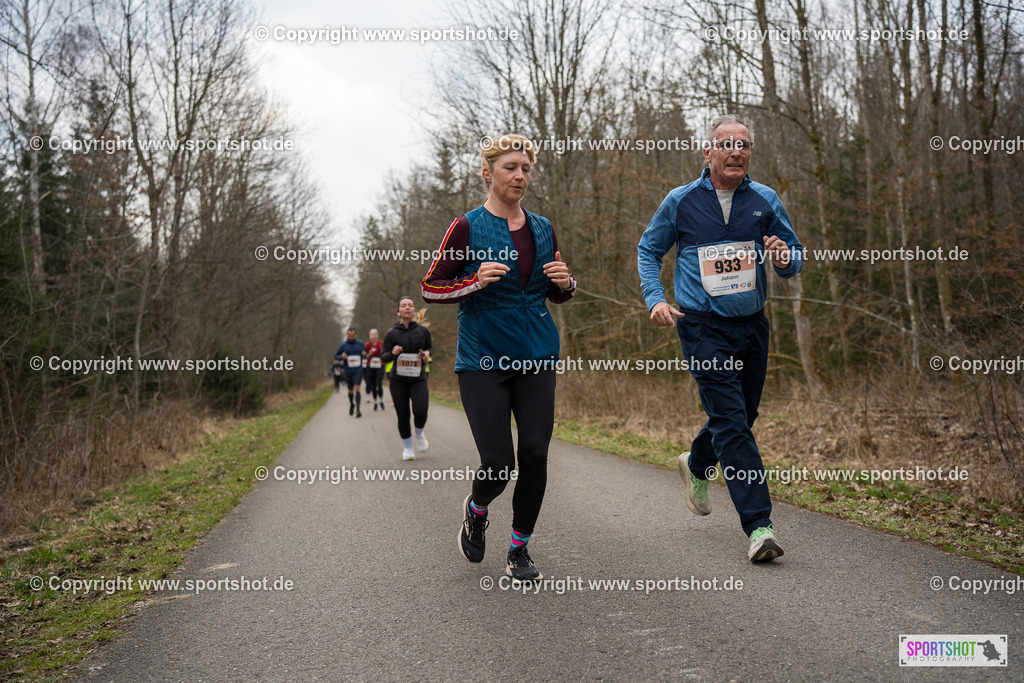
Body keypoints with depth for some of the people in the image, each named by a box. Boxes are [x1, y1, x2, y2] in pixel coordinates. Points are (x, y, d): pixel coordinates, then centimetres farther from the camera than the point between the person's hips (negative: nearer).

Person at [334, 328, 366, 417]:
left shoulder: (360, 343, 3)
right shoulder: (343, 345, -1)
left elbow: (365, 353, 18)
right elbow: (336, 356, 5)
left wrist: (365, 354, -7)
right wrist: (341, 356, -16)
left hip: (358, 371, -1)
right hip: (348, 371, 1)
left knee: (356, 388, -17)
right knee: (350, 390, 11)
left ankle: (358, 409, -21)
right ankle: (351, 404, 39)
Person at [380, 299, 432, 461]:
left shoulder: (423, 330, 1)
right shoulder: (392, 333, -3)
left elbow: (429, 347, 19)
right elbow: (384, 357, 1)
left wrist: (427, 353, -4)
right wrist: (393, 353, -20)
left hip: (418, 379, 0)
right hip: (398, 380, 0)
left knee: (421, 411, -19)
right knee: (403, 416, 0)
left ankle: (419, 434, 13)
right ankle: (407, 448, 22)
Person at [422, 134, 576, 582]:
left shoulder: (542, 229, 11)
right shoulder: (467, 228, -3)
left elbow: (556, 294, 20)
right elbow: (430, 289, -2)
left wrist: (565, 283, -3)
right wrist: (476, 281, -18)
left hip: (536, 359, 4)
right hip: (482, 361, -4)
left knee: (535, 456, -2)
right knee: (498, 464, -7)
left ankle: (519, 549, 16)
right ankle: (476, 511, 28)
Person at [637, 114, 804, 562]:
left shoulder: (765, 201, 5)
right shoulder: (681, 202, -1)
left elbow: (794, 257, 11)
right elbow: (649, 250, 11)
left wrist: (784, 259, -14)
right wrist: (655, 299, -3)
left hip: (752, 326, 4)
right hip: (703, 327, -4)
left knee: (742, 416, 16)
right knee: (731, 422, -13)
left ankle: (695, 466, 47)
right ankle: (759, 526, -13)